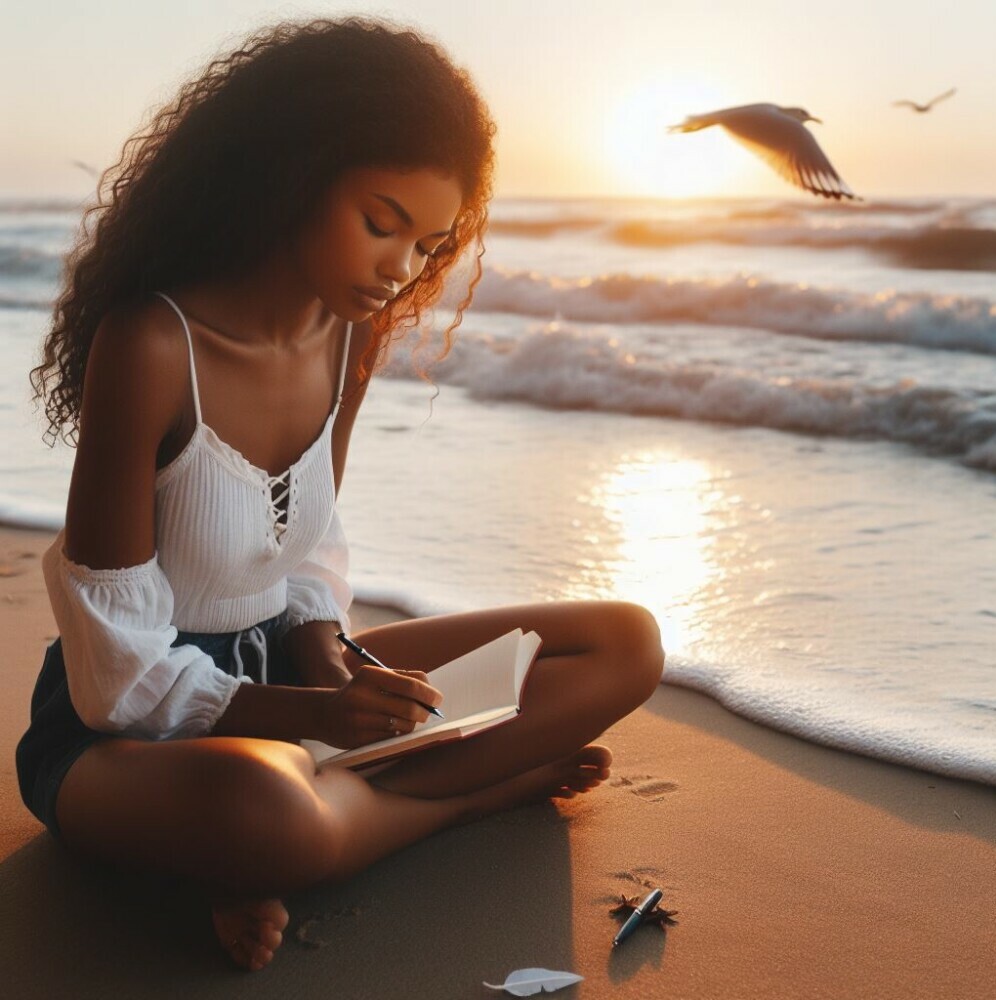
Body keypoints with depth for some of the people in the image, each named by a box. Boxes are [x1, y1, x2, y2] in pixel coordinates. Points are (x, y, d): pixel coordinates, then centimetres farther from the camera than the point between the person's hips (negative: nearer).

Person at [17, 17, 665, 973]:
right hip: (125, 726, -6)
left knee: (626, 644, -2)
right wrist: (305, 714, -29)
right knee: (267, 815, -44)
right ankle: (489, 786, -13)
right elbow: (120, 660, -18)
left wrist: (327, 661, -10)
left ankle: (349, 798, -16)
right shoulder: (150, 346, -23)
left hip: (282, 674, 7)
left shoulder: (354, 333, -2)